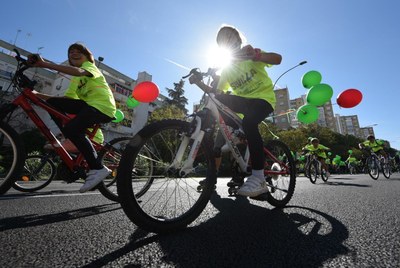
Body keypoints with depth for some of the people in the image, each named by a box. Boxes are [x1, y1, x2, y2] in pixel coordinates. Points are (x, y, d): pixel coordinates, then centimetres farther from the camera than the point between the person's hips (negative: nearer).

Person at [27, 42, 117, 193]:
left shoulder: (90, 66, 4)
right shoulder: (75, 80, 27)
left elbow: (78, 71, -22)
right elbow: (67, 98, 15)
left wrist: (45, 64, -27)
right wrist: (37, 95, 8)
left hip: (103, 107, -8)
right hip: (88, 105, 8)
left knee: (71, 128, -27)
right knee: (53, 103, 0)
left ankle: (98, 169, -23)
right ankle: (72, 141, 1)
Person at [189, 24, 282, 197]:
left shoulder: (252, 55, 0)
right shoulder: (227, 70, 12)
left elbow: (277, 59, -18)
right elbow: (217, 92, 3)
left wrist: (255, 54, -37)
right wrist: (198, 82, -12)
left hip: (264, 98, -4)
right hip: (244, 102, 5)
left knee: (248, 122, -36)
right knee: (218, 101, -21)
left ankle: (258, 179, -30)